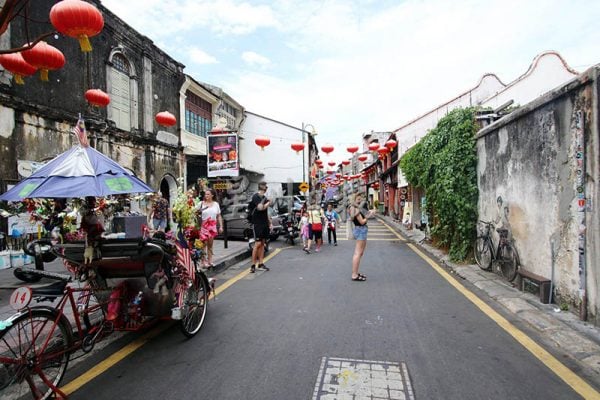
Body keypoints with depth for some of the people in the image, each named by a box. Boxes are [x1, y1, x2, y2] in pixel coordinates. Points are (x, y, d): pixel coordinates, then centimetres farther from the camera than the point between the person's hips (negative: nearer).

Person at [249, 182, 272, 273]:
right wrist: (268, 203, -5)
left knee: (262, 243, 8)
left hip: (265, 224, 8)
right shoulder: (256, 196, -8)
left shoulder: (265, 197, 16)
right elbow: (260, 208, -23)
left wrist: (270, 223, 17)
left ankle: (261, 264, 13)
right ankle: (253, 265, -2)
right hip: (257, 223, -8)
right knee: (258, 244, -9)